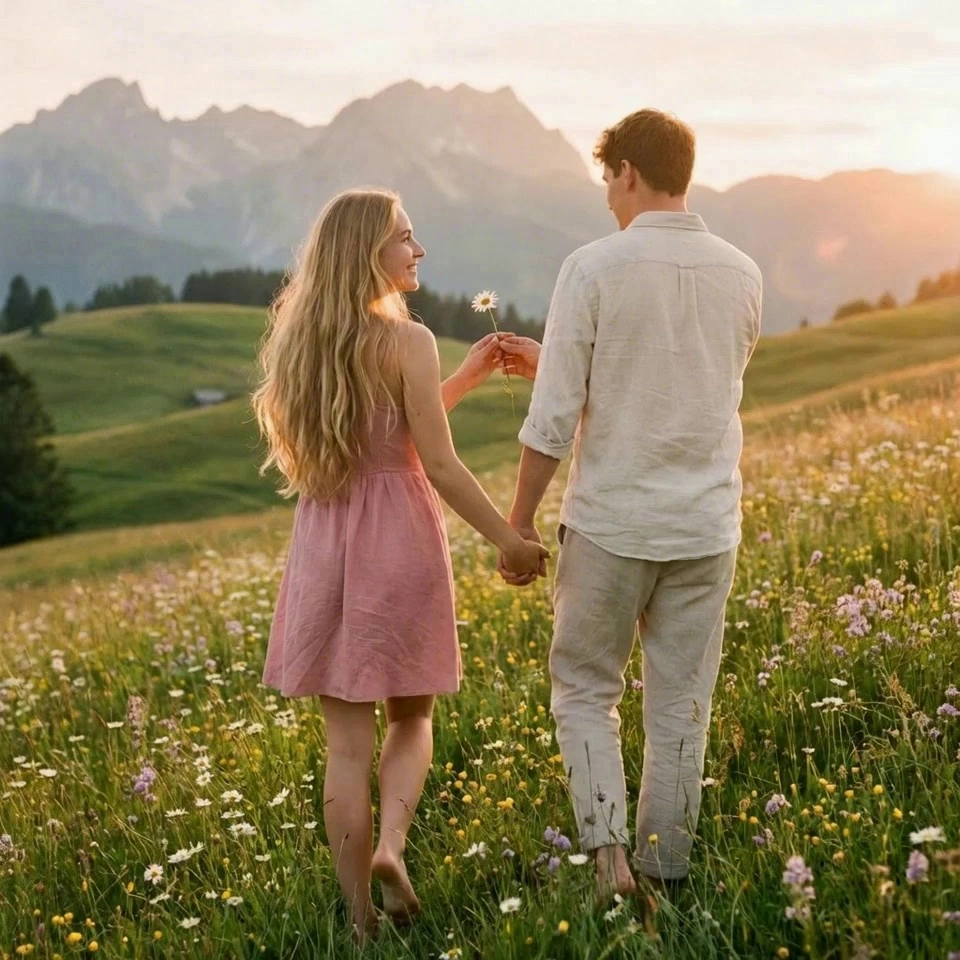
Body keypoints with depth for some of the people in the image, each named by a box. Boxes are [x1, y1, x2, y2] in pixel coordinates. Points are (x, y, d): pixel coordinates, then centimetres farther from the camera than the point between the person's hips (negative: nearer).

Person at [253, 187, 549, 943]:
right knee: (410, 716, 17)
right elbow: (438, 465, -12)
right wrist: (509, 539, -2)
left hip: (323, 543, 4)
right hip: (398, 542, -4)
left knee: (347, 740, 8)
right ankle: (391, 845, -6)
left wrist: (462, 381, 18)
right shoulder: (407, 342, -13)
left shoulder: (298, 340, 7)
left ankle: (360, 917, 12)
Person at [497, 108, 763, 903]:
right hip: (707, 525, 4)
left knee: (585, 691, 13)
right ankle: (665, 873, 20)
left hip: (612, 522, -3)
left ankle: (610, 850, -3)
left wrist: (519, 520, 0)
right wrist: (552, 366, 20)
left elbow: (555, 418, -12)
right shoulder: (740, 275, 4)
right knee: (681, 705, 12)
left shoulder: (595, 268, -11)